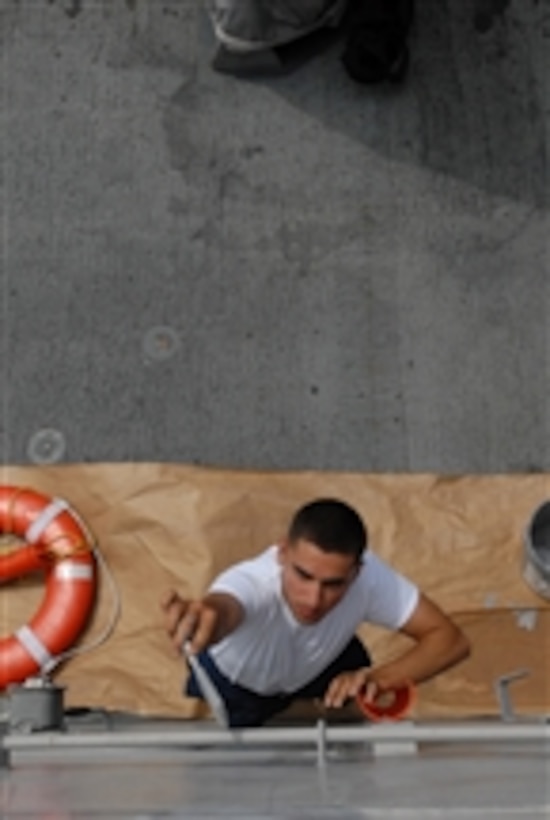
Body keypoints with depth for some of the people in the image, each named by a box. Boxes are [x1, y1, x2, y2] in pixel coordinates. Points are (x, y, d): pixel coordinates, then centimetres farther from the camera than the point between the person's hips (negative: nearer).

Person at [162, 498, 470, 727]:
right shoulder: (253, 580, -45)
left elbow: (452, 640, -32)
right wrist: (210, 616, -94)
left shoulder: (369, 576, -36)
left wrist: (379, 678, -49)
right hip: (233, 684, -2)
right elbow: (223, 607, -69)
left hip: (324, 666, 2)